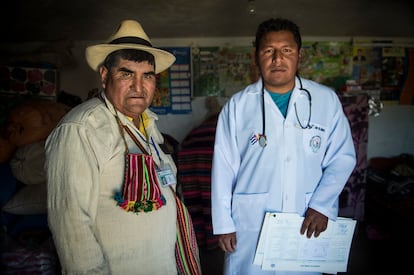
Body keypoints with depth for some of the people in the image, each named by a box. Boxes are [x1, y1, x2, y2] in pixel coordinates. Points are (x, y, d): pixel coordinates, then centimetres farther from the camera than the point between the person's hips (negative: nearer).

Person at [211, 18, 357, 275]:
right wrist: (224, 224, -2)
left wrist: (322, 205, -10)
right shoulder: (237, 105, -3)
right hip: (250, 226, -1)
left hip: (308, 225, 1)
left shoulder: (327, 100, -1)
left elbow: (343, 157, 2)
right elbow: (223, 168, -2)